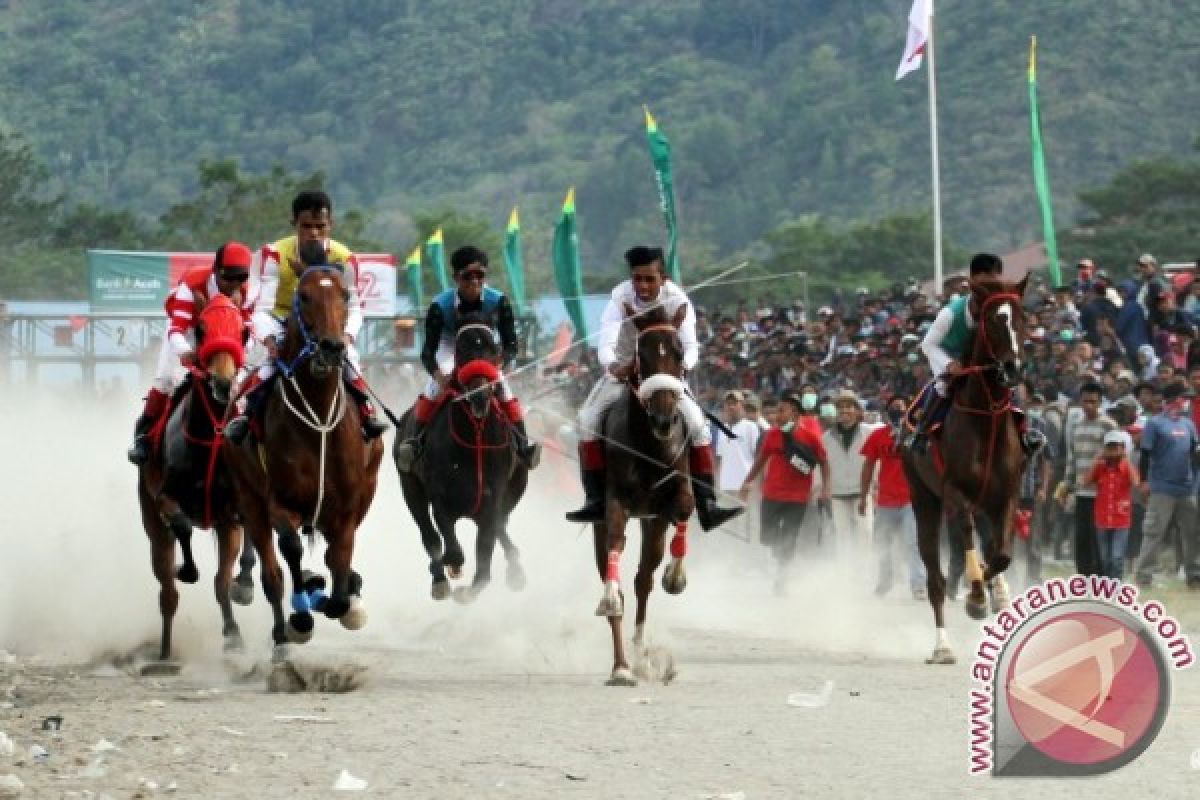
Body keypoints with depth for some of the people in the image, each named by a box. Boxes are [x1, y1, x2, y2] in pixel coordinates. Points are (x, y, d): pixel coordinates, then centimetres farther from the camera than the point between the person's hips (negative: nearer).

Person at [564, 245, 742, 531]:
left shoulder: (677, 300, -17)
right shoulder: (622, 297, -21)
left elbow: (690, 346, -26)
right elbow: (606, 344, -33)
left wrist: (682, 364, -50)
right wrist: (613, 365, -56)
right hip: (623, 369, 0)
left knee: (697, 422, -19)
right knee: (589, 417, -23)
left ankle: (706, 505, -15)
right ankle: (595, 500, -19)